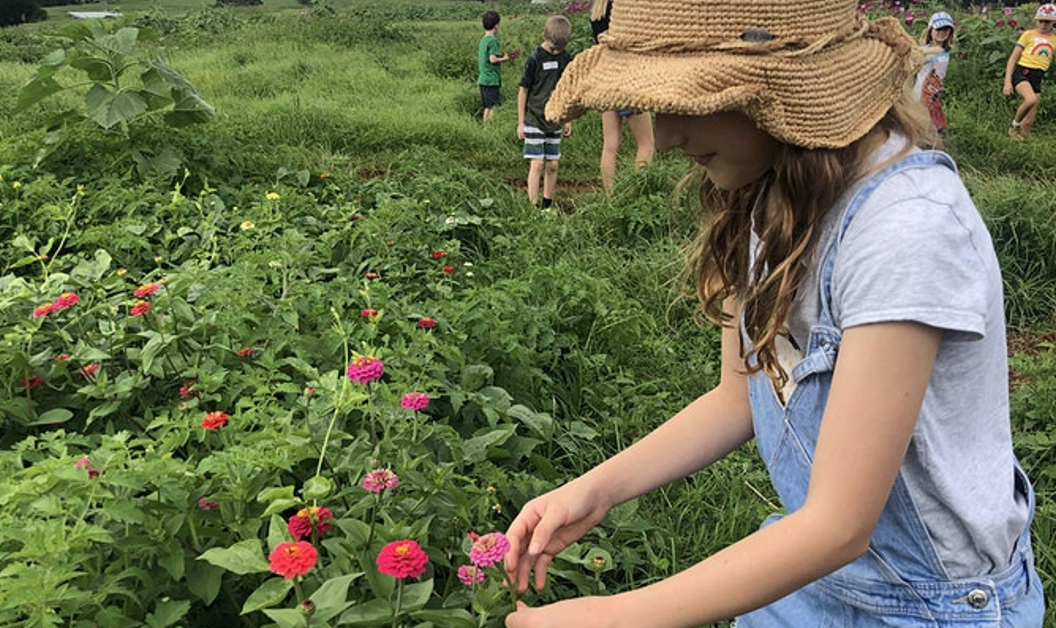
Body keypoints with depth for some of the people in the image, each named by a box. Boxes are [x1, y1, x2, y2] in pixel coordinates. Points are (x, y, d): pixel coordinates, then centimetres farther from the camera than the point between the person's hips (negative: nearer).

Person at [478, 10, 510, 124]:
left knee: (487, 108, 14)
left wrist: (500, 56, 17)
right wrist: (504, 59, -4)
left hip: (483, 79, 8)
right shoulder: (493, 40, -13)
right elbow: (493, 59, -20)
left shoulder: (483, 40, 13)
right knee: (492, 108, -5)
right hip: (492, 80, -8)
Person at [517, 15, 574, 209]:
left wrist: (568, 120, 14)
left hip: (554, 122, 5)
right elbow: (523, 91, -6)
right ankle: (533, 206, -4)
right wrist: (521, 122, -6)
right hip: (534, 120, -5)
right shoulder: (535, 59, -10)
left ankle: (547, 206, 19)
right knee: (537, 164, -8)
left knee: (552, 166, 8)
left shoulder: (565, 59, 4)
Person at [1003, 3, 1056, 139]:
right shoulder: (1029, 34, 4)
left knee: (1029, 122, 1)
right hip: (1021, 73, -4)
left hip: (1037, 79, 5)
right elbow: (1013, 58, -1)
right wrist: (1007, 82, -9)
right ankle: (1015, 124, -10)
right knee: (1031, 99, -34)